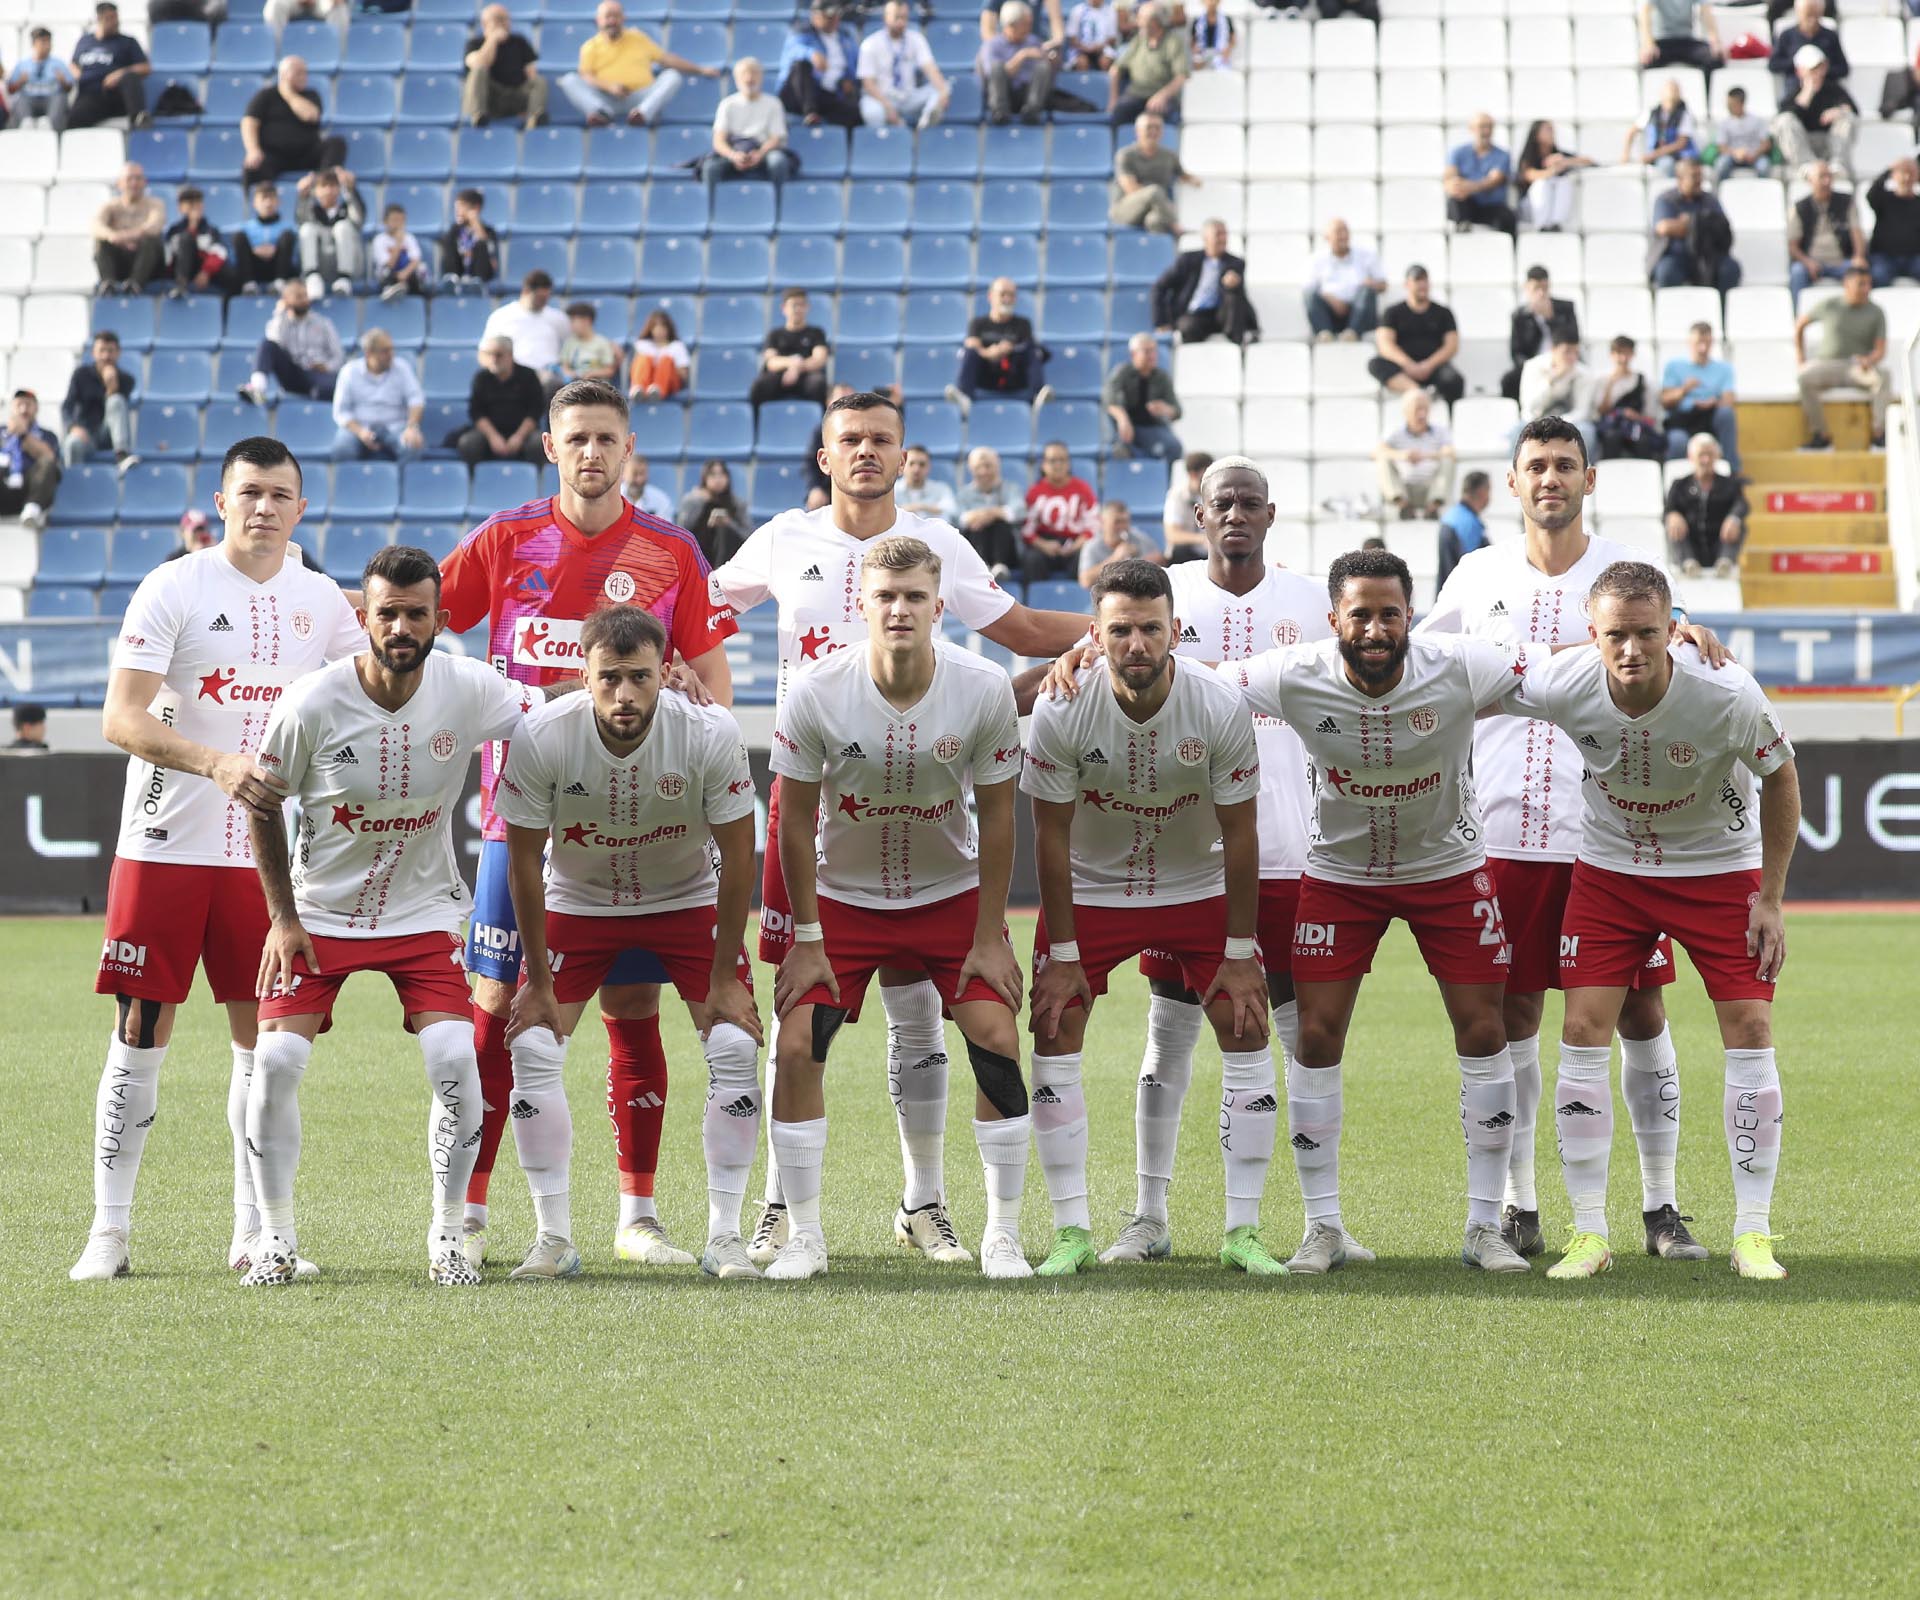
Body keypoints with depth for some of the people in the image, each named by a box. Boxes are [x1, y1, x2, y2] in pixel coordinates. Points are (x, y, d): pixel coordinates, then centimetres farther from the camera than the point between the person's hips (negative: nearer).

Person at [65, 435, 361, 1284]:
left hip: (267, 855, 4)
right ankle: (109, 1228, 6)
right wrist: (217, 763, -28)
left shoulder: (321, 602, 8)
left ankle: (254, 1234, 11)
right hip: (164, 850, -4)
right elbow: (121, 719, -15)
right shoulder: (172, 590, -6)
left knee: (263, 1037, 4)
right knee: (141, 1033, -1)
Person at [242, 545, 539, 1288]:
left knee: (456, 1064, -16)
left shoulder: (466, 690, -14)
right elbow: (263, 806, -4)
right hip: (319, 912, -1)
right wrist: (282, 918, -6)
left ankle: (447, 1239, 2)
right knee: (276, 1060, -13)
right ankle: (276, 1238, 4)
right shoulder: (311, 704, -18)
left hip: (422, 912, 1)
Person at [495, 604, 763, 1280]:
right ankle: (554, 1239, -1)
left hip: (688, 900, 0)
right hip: (577, 902, 0)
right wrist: (539, 982, -10)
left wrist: (723, 980, -13)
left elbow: (737, 857, -15)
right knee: (533, 1047, -12)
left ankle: (724, 1237, -3)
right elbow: (524, 862, -14)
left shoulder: (711, 734, -28)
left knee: (735, 1047, -13)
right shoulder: (540, 738, -28)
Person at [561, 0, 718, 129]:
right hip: (607, 99, -2)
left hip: (642, 97, 2)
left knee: (673, 75, -21)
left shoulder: (638, 37, 24)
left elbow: (666, 58, 26)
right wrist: (609, 86, -20)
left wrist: (700, 70, 23)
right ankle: (602, 112, -48)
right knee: (570, 80, -22)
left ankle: (644, 112, -46)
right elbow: (586, 76, 0)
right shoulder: (591, 46, 14)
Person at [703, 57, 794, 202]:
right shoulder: (727, 105, 11)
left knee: (778, 160, -36)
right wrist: (733, 156, -22)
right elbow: (718, 141, 1)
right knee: (711, 166, -34)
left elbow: (776, 138, 2)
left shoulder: (772, 104, 11)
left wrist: (759, 154, -21)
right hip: (733, 153, 0)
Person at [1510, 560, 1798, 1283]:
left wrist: (1770, 899, -7)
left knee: (1750, 1033, -9)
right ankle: (1589, 1235, 1)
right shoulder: (1562, 689, -25)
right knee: (1583, 1033, -8)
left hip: (1719, 866, -1)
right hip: (1609, 866, 1)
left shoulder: (1729, 695, -28)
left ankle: (1753, 1235, 1)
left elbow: (1780, 781, -9)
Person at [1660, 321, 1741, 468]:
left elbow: (1729, 401, 4)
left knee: (1727, 411, -33)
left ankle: (1733, 470, -29)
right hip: (1681, 421, -2)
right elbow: (1665, 403, 6)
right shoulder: (1674, 366, 16)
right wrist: (1683, 390, -15)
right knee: (1678, 441, -40)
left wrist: (1714, 404, -20)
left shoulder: (1723, 369, 19)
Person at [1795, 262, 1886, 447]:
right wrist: (1799, 356, 10)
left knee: (1882, 376, -33)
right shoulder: (1829, 306, 4)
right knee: (1805, 378, -33)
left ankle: (1880, 432, -35)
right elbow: (1800, 323, 18)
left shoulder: (1876, 313, 2)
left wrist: (1869, 361, -27)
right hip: (1827, 365, 0)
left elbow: (1881, 350, -4)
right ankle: (1820, 435, -28)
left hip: (1857, 369, 0)